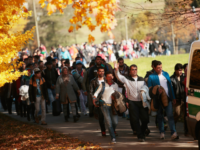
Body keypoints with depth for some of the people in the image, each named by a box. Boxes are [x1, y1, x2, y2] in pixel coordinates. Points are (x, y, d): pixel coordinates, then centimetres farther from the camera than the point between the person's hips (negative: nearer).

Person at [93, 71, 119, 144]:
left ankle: (112, 131, 28)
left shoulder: (115, 85, 12)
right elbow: (97, 93, 4)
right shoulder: (103, 85, 5)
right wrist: (94, 98, -14)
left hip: (113, 105, 2)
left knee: (115, 122, -5)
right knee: (109, 122, -9)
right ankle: (113, 138, -1)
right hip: (104, 105, -2)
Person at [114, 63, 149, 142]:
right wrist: (116, 70, -34)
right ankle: (140, 136, 7)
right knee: (135, 120, -2)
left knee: (145, 119, 2)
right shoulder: (127, 79, 2)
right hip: (132, 102, -2)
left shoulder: (142, 79, 10)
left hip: (142, 102, 2)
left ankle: (142, 132, 26)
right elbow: (119, 76, -15)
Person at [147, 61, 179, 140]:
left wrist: (173, 97, 11)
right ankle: (162, 132, 18)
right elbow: (150, 89, -1)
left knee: (170, 115, -9)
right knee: (160, 116, 7)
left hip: (167, 98, 1)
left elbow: (170, 86, 14)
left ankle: (173, 133, -15)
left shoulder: (166, 74, 11)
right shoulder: (151, 77, 0)